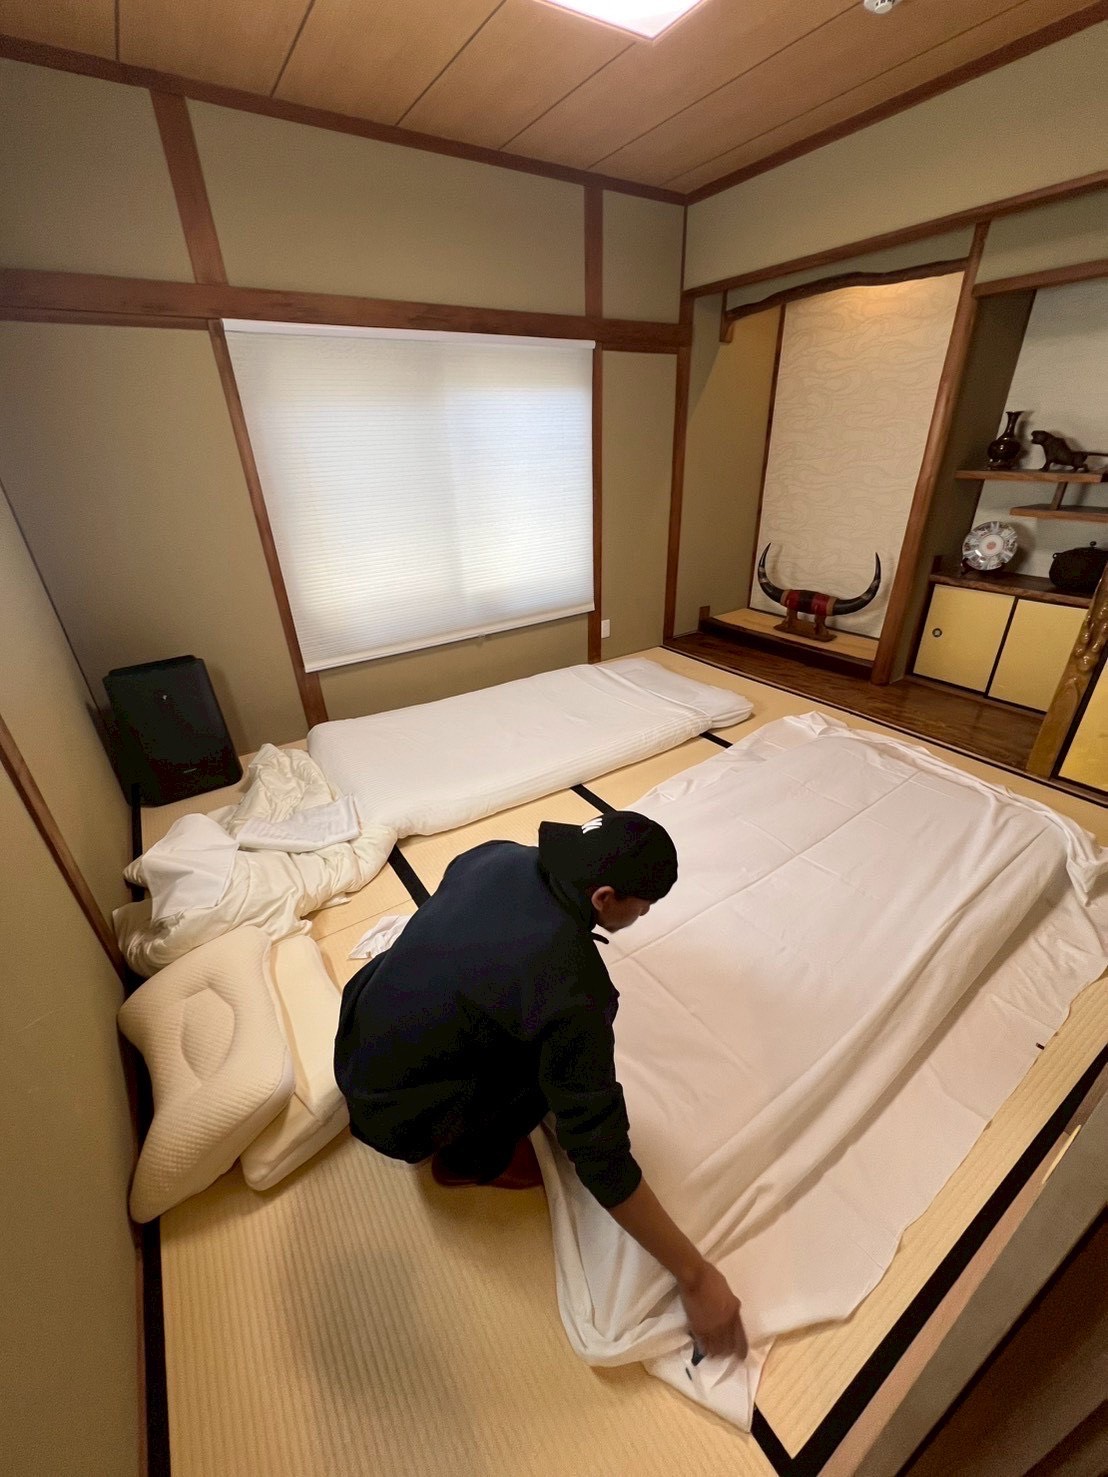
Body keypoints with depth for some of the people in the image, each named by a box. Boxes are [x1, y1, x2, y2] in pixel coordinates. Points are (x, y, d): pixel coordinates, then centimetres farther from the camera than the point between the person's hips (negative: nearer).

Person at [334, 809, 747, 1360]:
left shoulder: (496, 855, -11)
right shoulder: (572, 989, -30)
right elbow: (601, 1158, -22)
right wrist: (696, 1277, -8)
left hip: (353, 1039, 7)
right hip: (393, 1113, -6)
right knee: (564, 1055, -6)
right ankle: (467, 1159, 12)